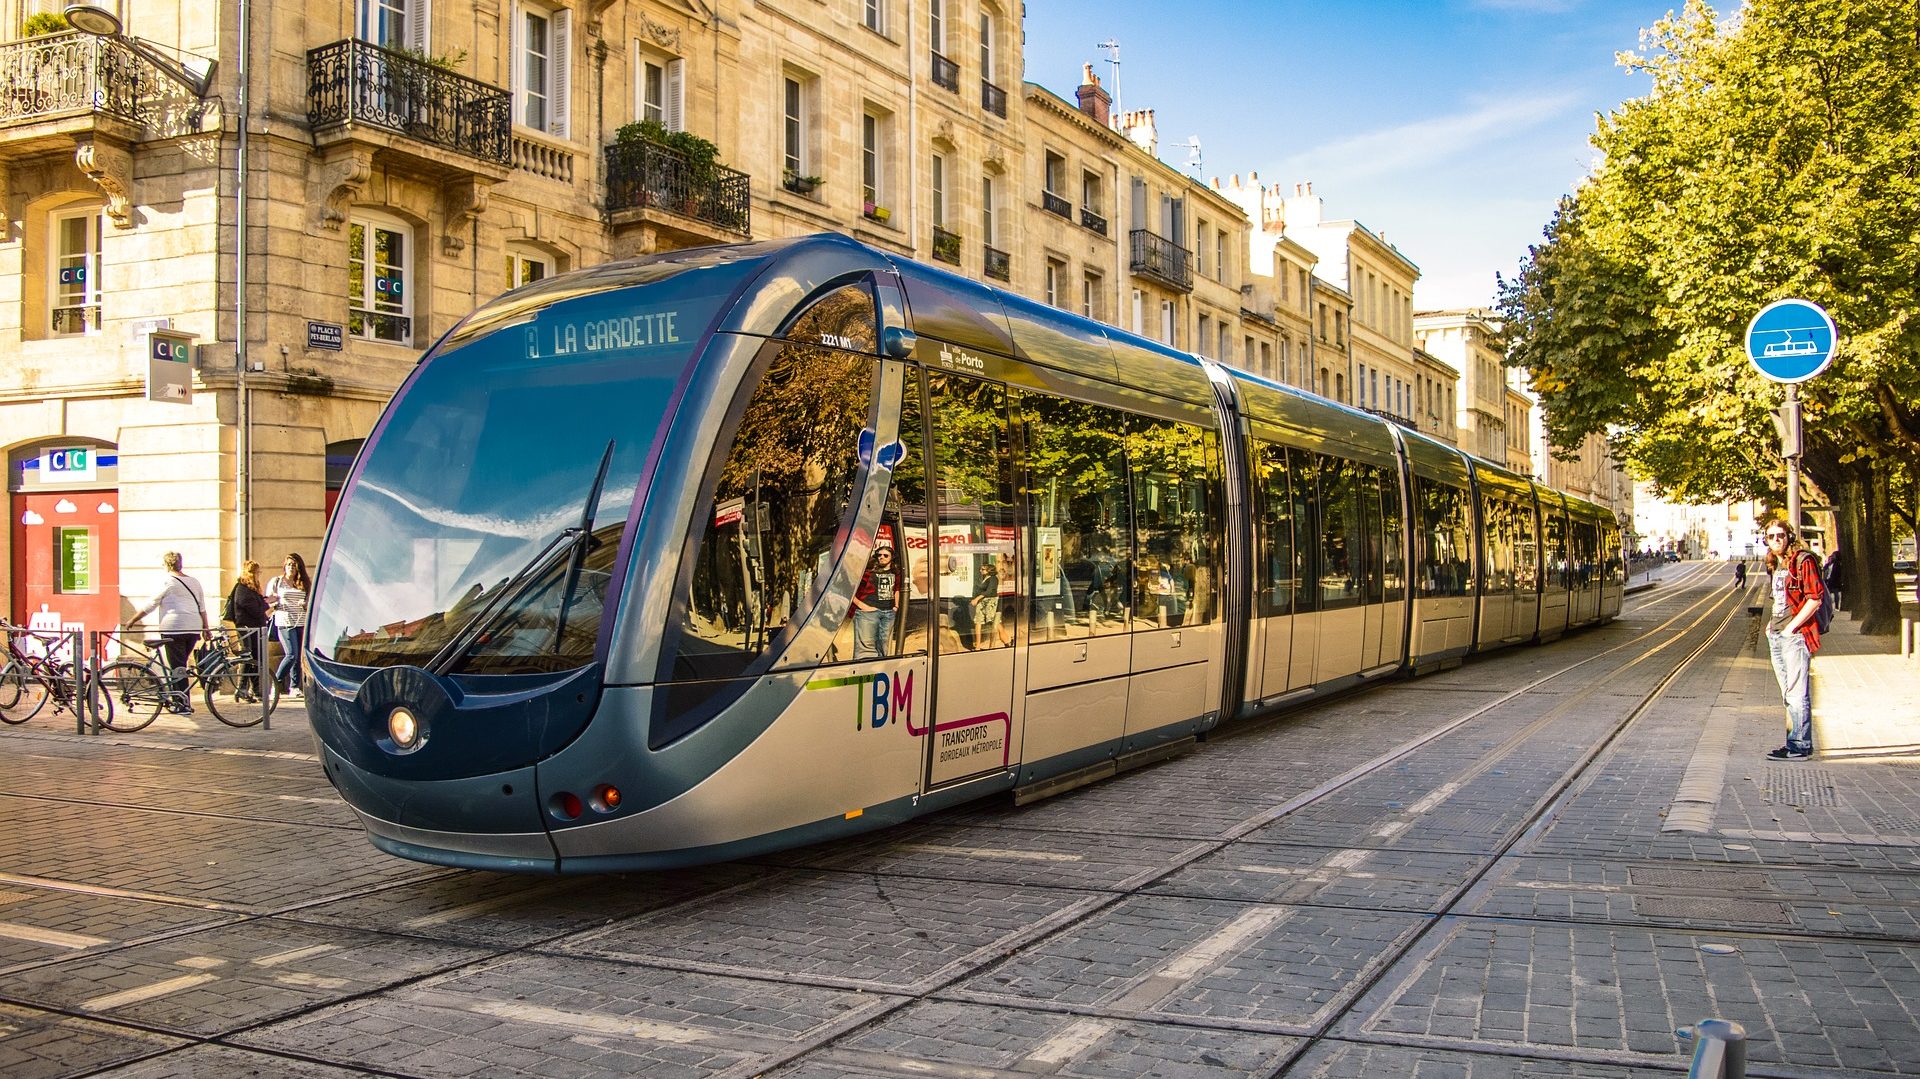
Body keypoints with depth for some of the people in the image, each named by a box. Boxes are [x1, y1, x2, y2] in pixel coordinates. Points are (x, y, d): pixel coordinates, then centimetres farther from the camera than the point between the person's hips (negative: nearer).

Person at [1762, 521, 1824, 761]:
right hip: (1775, 635, 9)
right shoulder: (1775, 566, 17)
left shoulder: (1803, 561, -9)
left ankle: (1799, 746, -8)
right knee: (1788, 695, 13)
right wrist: (1772, 623, 13)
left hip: (1795, 635, -9)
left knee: (1797, 693, -9)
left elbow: (1815, 599, -15)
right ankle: (1795, 742, 19)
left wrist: (1791, 627, -16)